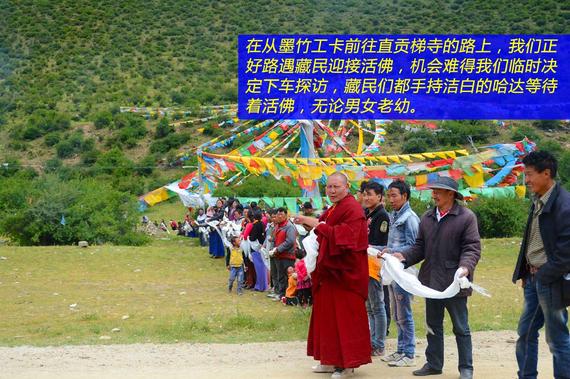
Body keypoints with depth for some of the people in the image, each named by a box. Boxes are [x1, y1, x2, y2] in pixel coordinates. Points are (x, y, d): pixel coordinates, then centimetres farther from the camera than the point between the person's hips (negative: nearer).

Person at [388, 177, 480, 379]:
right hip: (431, 281, 6)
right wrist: (404, 257, -5)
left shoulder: (466, 217, -8)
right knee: (433, 326, 16)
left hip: (454, 282, -6)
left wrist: (465, 267, -29)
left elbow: (472, 248, -12)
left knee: (461, 328, 5)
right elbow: (420, 247, 11)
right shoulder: (427, 218, 9)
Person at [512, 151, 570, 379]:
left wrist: (544, 275, -13)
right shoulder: (538, 201, 9)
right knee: (525, 333, 15)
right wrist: (525, 273, 11)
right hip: (533, 278, 9)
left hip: (551, 281, -9)